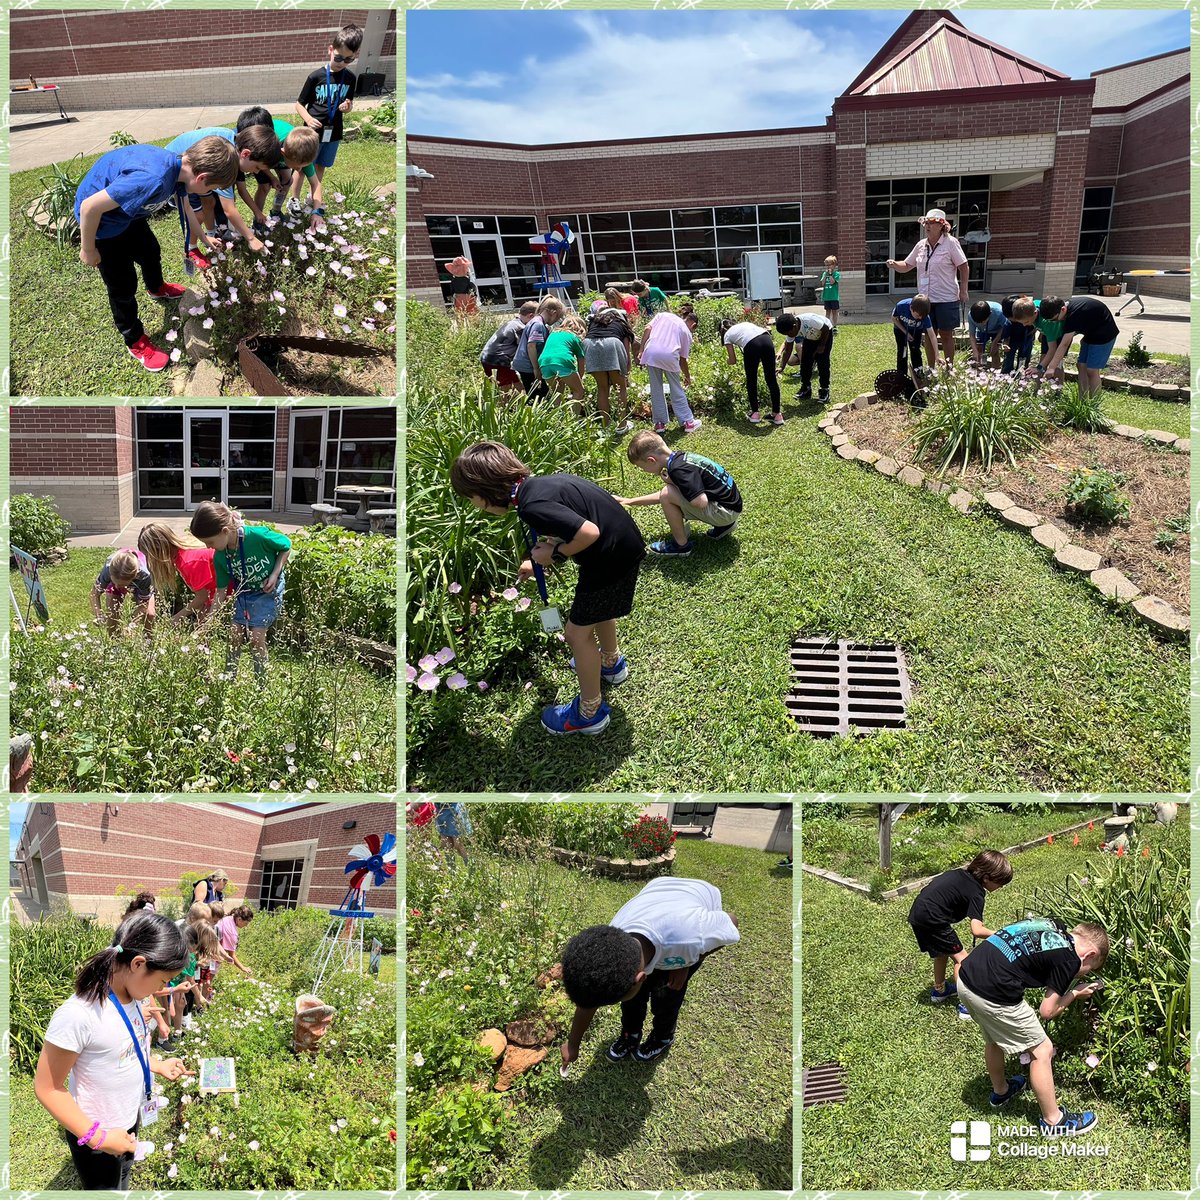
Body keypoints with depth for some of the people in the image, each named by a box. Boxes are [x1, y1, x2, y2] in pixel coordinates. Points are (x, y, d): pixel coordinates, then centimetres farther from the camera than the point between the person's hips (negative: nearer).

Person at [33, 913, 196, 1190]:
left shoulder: (130, 997, -8)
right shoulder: (78, 1015, -33)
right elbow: (47, 1089, -24)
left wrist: (158, 1065, -1)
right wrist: (97, 1137, -24)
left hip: (130, 1120, 7)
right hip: (94, 1135, -7)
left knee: (122, 1182, 27)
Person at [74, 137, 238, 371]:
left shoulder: (178, 166, -15)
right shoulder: (153, 179, -43)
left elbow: (186, 206, 11)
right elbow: (89, 207, -36)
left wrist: (205, 238, 24)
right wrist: (88, 250, -21)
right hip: (99, 217, -8)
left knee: (151, 251, 30)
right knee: (123, 285, 6)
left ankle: (157, 288, 62)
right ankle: (134, 340, 28)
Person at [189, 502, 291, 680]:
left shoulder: (258, 535, -33)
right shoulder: (219, 557, -16)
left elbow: (286, 546, -15)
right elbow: (221, 590, -6)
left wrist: (274, 575, -22)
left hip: (267, 591, -4)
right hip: (242, 592, 5)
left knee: (256, 639, -8)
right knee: (235, 636, 2)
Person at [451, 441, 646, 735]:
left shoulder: (533, 507, -26)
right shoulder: (536, 485, 4)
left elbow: (589, 533, -32)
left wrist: (554, 555, -15)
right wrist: (537, 561, 36)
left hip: (613, 560, -9)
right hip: (624, 546, 9)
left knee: (578, 632, 6)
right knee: (597, 609, 33)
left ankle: (589, 713, 22)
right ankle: (612, 663, 59)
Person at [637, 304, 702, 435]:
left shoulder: (663, 315, 27)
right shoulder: (686, 332, 21)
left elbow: (647, 329, 10)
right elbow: (683, 359, 20)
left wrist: (640, 350, 8)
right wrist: (687, 377, 34)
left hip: (651, 352, 1)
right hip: (670, 355, -1)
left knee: (656, 389, 12)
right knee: (677, 390, 13)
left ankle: (659, 423, 18)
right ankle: (688, 422, 20)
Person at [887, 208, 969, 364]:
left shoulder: (951, 243, -8)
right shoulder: (921, 245, 7)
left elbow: (964, 268, -5)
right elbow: (906, 266, 13)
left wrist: (963, 291, -9)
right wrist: (894, 264, -8)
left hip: (946, 299, -5)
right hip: (926, 299, 5)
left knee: (946, 334, 4)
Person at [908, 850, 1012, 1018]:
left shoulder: (961, 874, 12)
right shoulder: (976, 892, -12)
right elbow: (976, 931, -21)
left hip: (916, 914, 9)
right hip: (932, 920, -9)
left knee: (942, 953, 27)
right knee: (961, 958, 3)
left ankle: (939, 991, 42)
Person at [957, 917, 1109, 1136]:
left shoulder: (1050, 925, 16)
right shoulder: (1069, 959, -4)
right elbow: (1047, 1012, 3)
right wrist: (1075, 994, 19)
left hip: (966, 977, 8)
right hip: (993, 995, -8)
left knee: (994, 1039, 33)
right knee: (1042, 1051, 14)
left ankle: (1000, 1091, 55)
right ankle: (1053, 1121, 28)